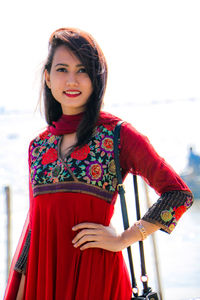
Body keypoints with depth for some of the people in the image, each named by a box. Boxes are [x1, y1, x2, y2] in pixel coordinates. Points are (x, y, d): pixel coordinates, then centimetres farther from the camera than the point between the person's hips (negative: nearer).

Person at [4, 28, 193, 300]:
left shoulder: (117, 134, -5)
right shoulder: (39, 146, 10)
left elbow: (178, 194, -7)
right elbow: (35, 221, 14)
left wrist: (123, 239, -8)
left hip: (94, 274, -4)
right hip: (42, 273, 4)